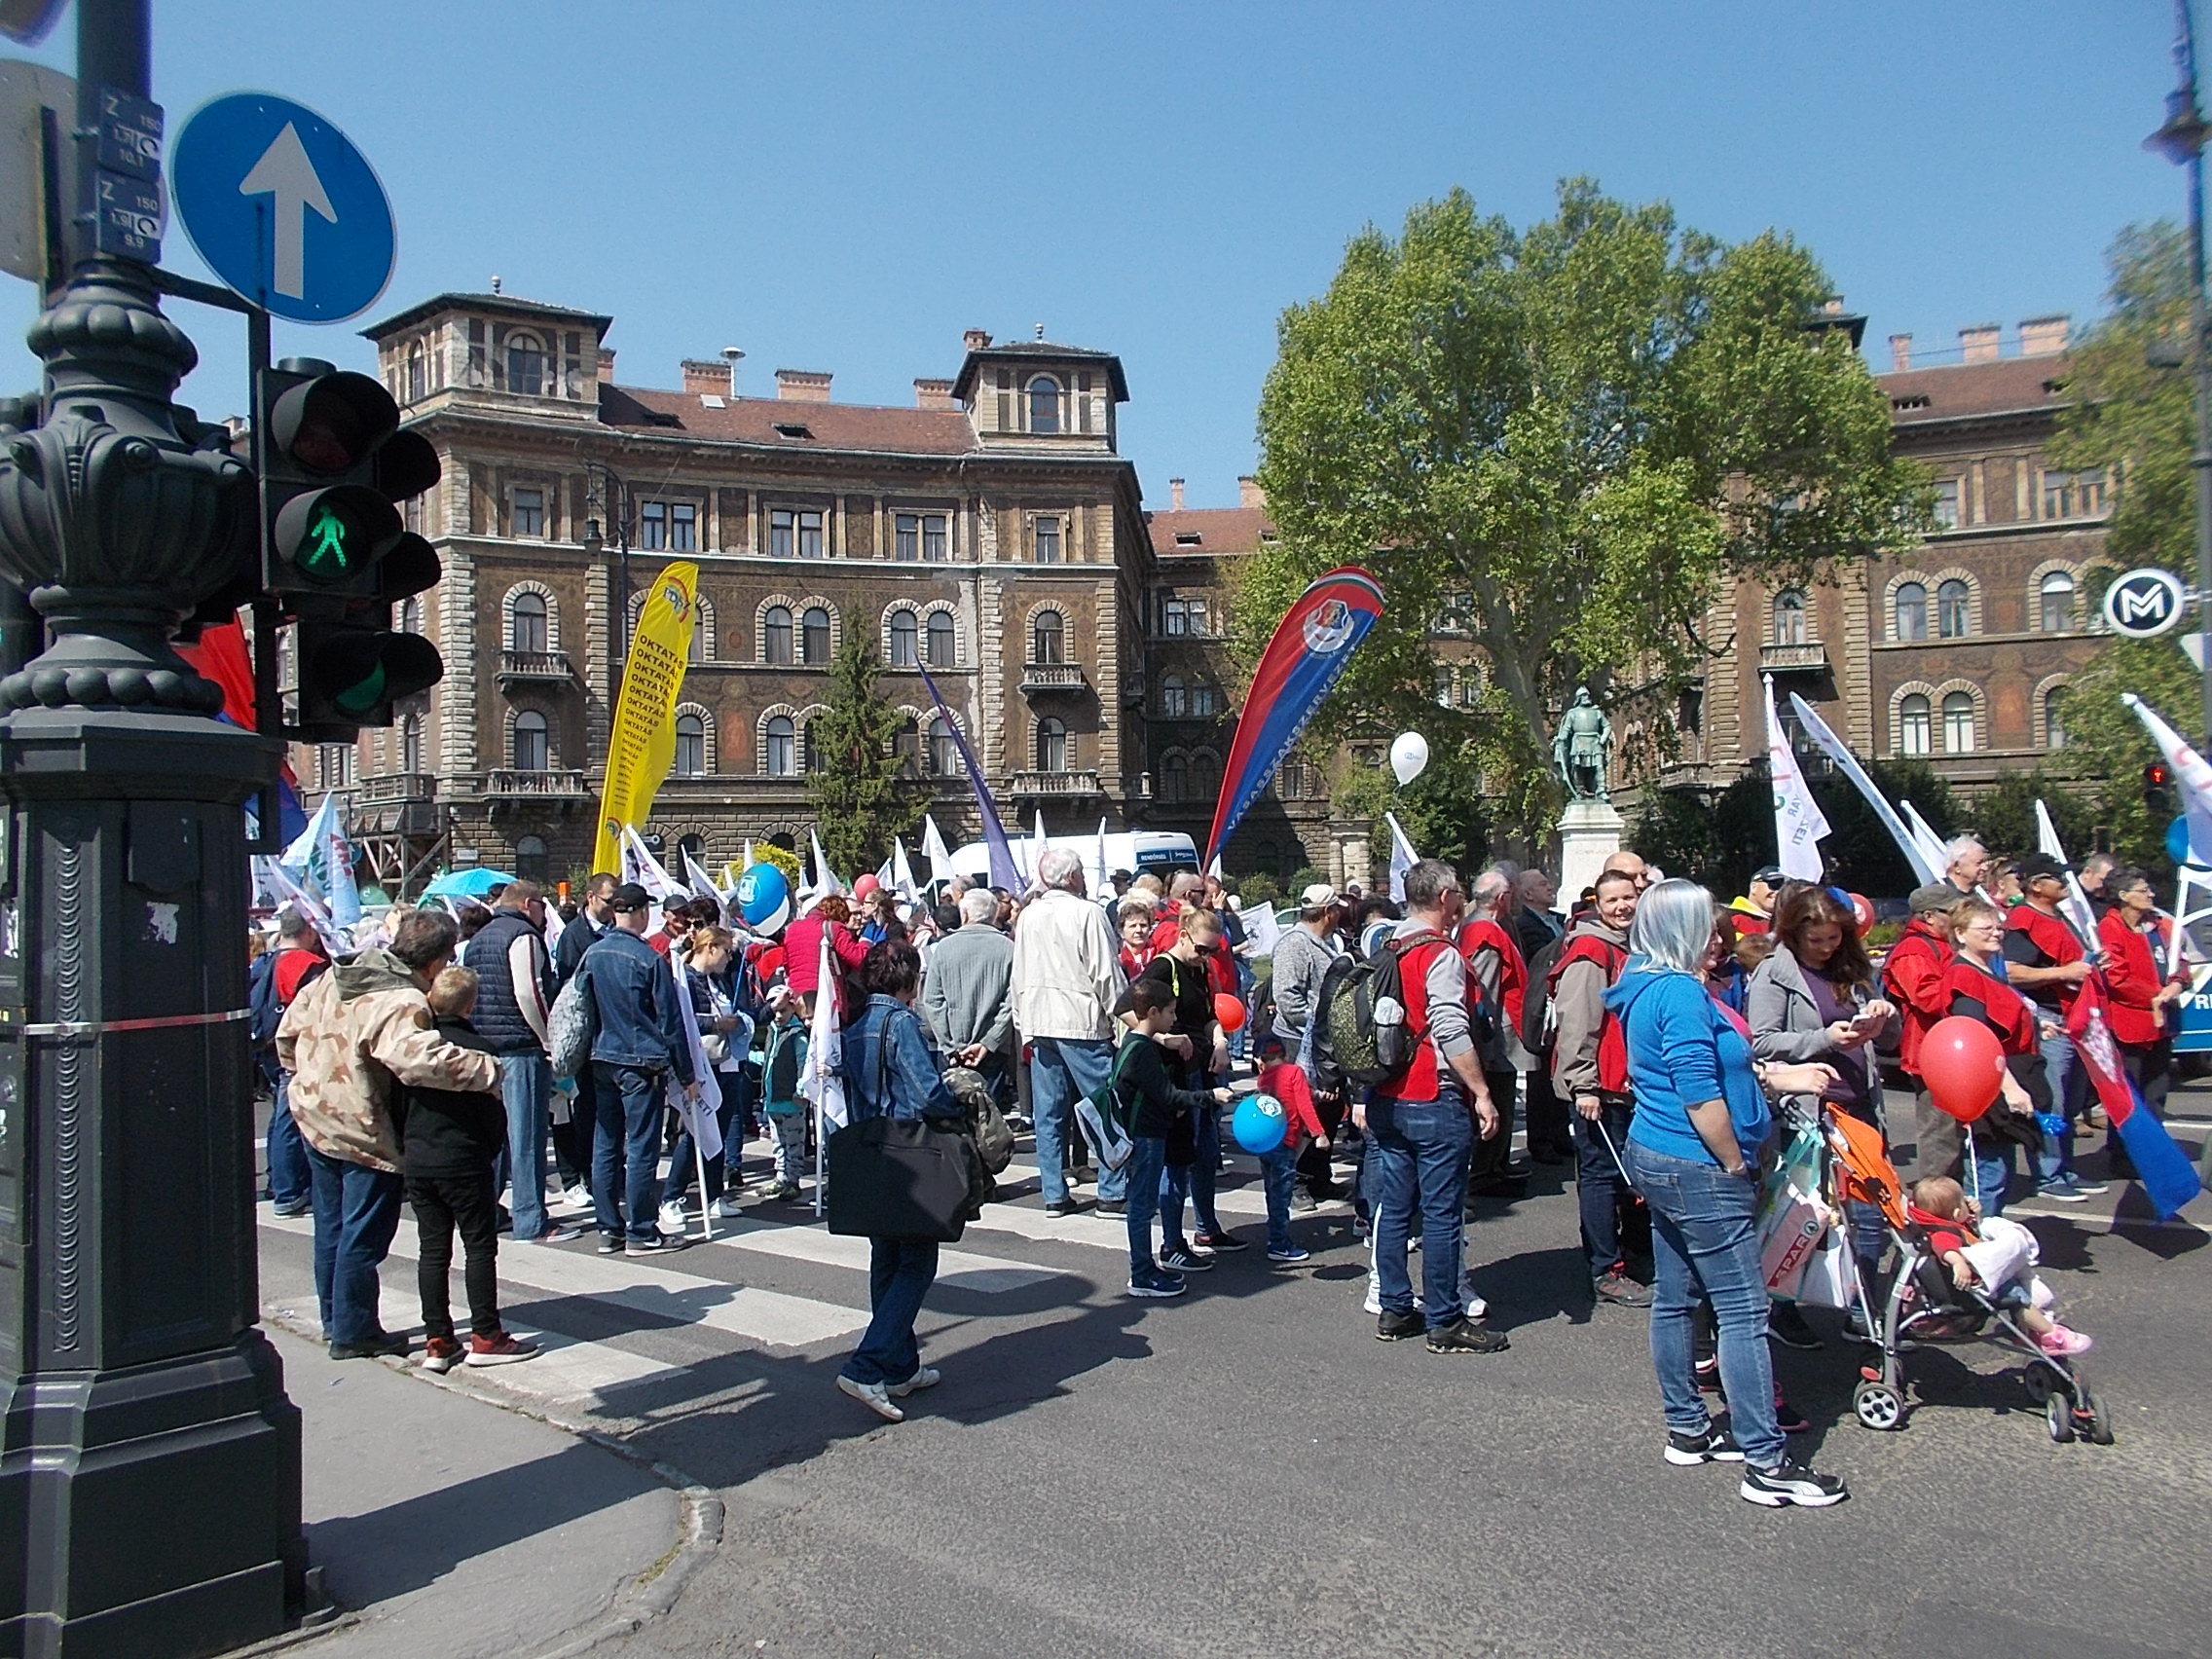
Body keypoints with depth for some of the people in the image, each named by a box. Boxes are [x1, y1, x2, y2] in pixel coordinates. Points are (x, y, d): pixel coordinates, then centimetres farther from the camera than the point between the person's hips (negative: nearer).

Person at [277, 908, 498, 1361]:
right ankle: (354, 1333, 14)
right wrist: (488, 1070, -39)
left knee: (332, 1225, 20)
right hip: (362, 1133, -9)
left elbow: (291, 1026, 12)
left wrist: (302, 1074, 24)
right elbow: (422, 1059, -44)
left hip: (314, 1115, 9)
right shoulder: (402, 1004, -26)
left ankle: (334, 1319, 34)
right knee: (363, 1235, 5)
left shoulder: (339, 975, 2)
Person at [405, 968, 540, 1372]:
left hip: (416, 1163, 5)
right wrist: (492, 1152, 7)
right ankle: (486, 1338, 4)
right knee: (480, 1247, 3)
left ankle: (437, 1342, 12)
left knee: (432, 1250, 9)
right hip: (464, 1163, -5)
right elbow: (493, 1113, -10)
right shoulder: (477, 1049, -13)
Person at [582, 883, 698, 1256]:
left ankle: (608, 1229, 16)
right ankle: (640, 1233, 2)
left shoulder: (592, 955, 5)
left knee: (606, 1146, 10)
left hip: (603, 1060, 6)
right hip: (642, 1062, -6)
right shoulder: (648, 959, -12)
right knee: (641, 1148, -2)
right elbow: (670, 1021, -9)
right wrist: (687, 1075, -2)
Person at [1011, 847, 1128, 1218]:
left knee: (1048, 1114, 8)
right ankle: (1112, 1189, 4)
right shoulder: (1087, 913, -9)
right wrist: (1121, 1019, -3)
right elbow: (1107, 974, -10)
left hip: (1039, 1024, 6)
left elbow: (1019, 976, 14)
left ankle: (1054, 1193, 10)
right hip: (1083, 1023, -5)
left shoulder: (1028, 917, 9)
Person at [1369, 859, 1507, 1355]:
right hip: (1435, 1101, -8)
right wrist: (1482, 1094, -16)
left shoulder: (1385, 953, 10)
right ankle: (1444, 1322, 4)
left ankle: (1393, 1310, 20)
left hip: (1387, 1100, 8)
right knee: (1442, 1213, -1)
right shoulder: (1441, 956, -13)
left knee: (1394, 1207, 13)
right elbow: (1452, 1034, -20)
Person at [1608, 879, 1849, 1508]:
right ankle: (1766, 1463, -1)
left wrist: (1778, 1076, 20)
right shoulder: (1681, 991, -19)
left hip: (1657, 1159, 11)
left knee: (1676, 1298, 15)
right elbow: (1700, 1093, -23)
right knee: (1744, 1310, -5)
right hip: (1699, 1169, -11)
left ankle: (1687, 1430, 26)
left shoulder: (1649, 986, 12)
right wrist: (1737, 1165, -13)